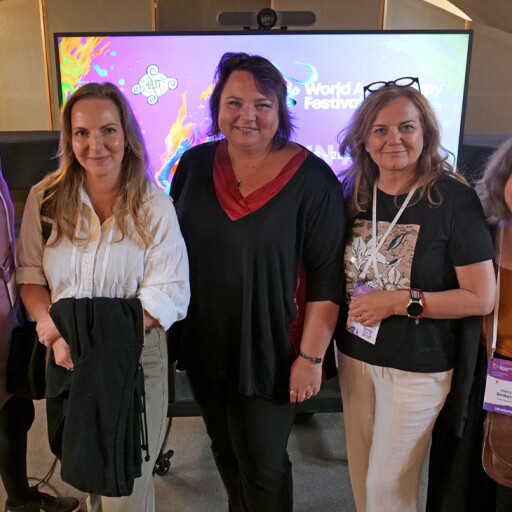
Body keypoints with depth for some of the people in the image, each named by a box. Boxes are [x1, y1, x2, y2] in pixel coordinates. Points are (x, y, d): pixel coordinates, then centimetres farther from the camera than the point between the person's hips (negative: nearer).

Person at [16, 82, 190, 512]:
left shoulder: (155, 207, -11)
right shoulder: (45, 199, -2)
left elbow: (167, 297, -14)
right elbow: (30, 275, 3)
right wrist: (50, 324, -16)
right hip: (67, 363, 3)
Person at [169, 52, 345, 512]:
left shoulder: (311, 178, -14)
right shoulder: (195, 164, -1)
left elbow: (327, 275, -13)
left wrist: (311, 355, -14)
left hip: (270, 353, -5)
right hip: (203, 346, 5)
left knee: (262, 466, 12)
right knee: (225, 451, 24)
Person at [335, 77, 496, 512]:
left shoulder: (453, 198, -14)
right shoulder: (355, 194, 1)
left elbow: (482, 298, -14)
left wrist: (399, 301, -19)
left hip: (417, 367, -4)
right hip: (355, 355, 5)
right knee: (361, 475, 19)